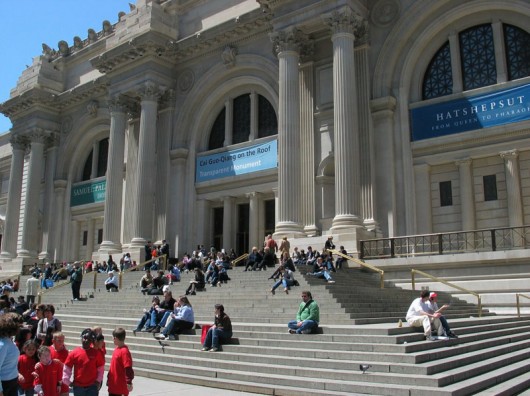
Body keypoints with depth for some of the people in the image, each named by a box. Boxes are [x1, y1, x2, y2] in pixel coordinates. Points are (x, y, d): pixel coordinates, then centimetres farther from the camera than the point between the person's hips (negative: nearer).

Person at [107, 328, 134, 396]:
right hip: (113, 385, 9)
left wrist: (129, 382, -24)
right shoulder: (116, 349, 7)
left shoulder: (124, 351, -21)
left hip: (121, 386, -9)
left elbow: (128, 369, -23)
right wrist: (109, 378, 22)